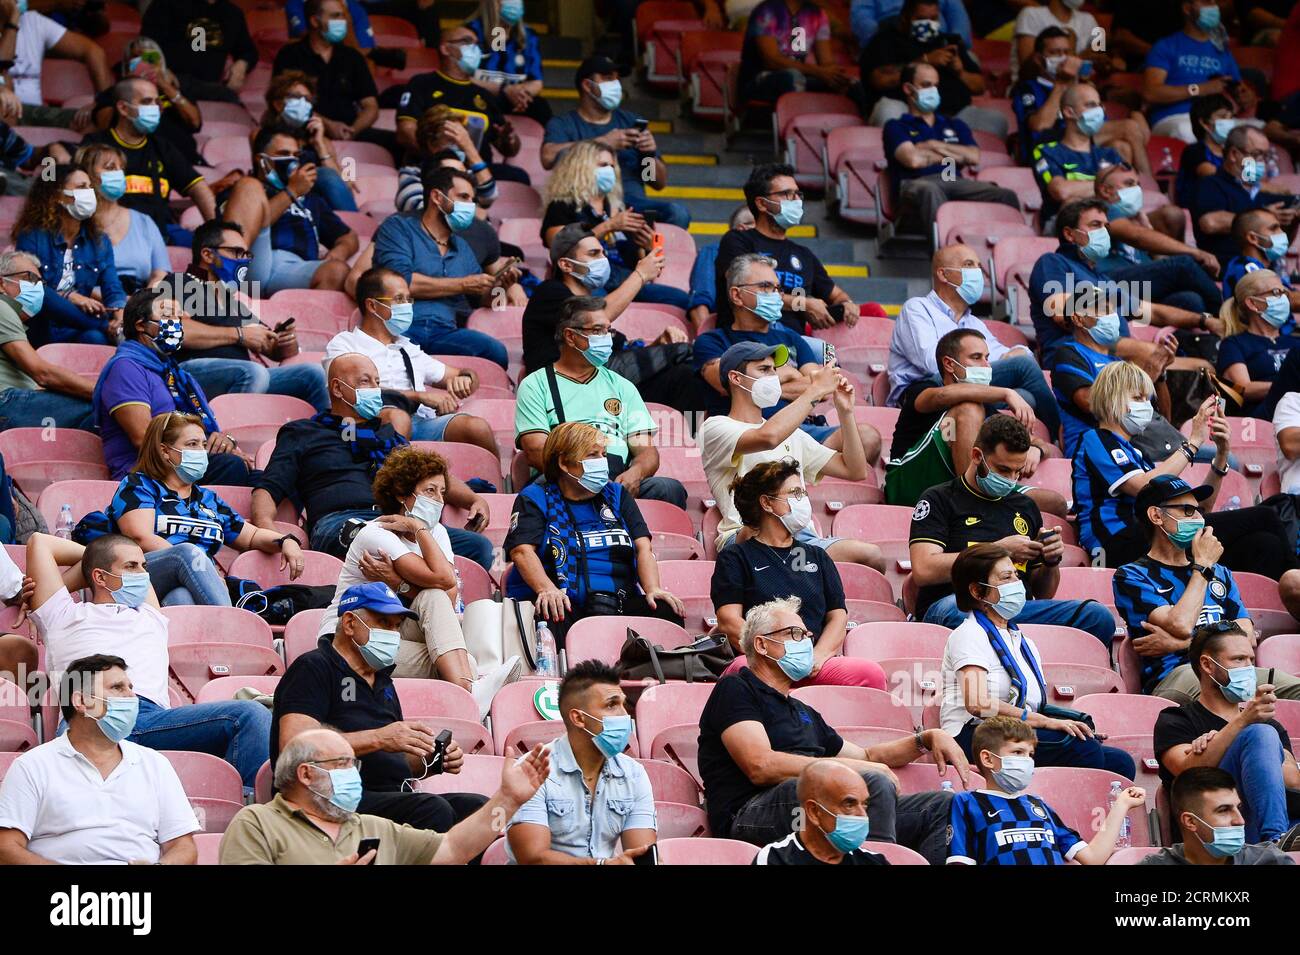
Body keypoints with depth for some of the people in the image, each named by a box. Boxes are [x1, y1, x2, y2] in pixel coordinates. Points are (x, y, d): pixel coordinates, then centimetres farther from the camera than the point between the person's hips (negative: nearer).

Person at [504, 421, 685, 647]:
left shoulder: (617, 495, 24)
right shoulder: (535, 499, 11)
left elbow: (643, 547, 11)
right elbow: (522, 551, -6)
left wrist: (653, 589, -10)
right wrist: (547, 590, -26)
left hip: (619, 601, 4)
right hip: (562, 605, -4)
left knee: (666, 611, -26)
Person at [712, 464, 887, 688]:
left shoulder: (817, 556, 29)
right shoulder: (736, 557, 14)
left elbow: (838, 616, 19)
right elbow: (729, 621, 1)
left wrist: (818, 656, -3)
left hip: (815, 669, 4)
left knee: (872, 673, -28)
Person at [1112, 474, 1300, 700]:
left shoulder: (1220, 573, 28)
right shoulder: (1130, 577, 9)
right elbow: (1181, 626, -9)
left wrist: (1179, 643, -2)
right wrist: (1202, 565, 5)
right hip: (1173, 674, -5)